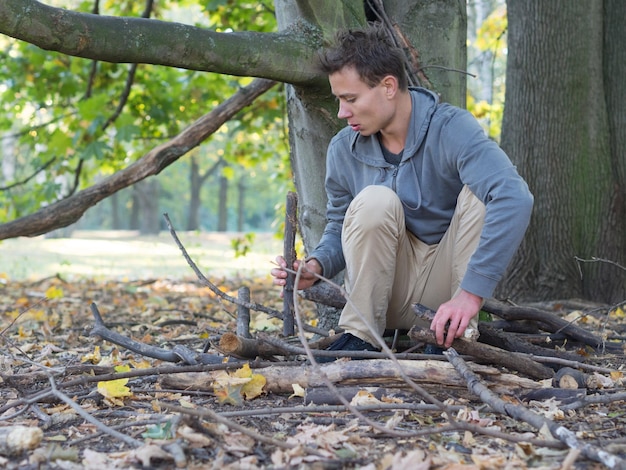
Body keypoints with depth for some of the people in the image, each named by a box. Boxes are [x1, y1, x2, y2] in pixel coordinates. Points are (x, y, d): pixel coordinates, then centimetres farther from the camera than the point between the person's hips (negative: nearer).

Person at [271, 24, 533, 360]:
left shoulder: (451, 128, -18)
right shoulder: (343, 149, -5)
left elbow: (515, 198, -33)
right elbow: (339, 228, 6)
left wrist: (471, 293, -40)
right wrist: (315, 266, -18)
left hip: (448, 280, -2)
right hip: (392, 291, 2)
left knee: (478, 192, -25)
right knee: (374, 201, -24)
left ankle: (458, 333, -21)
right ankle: (360, 336, -18)